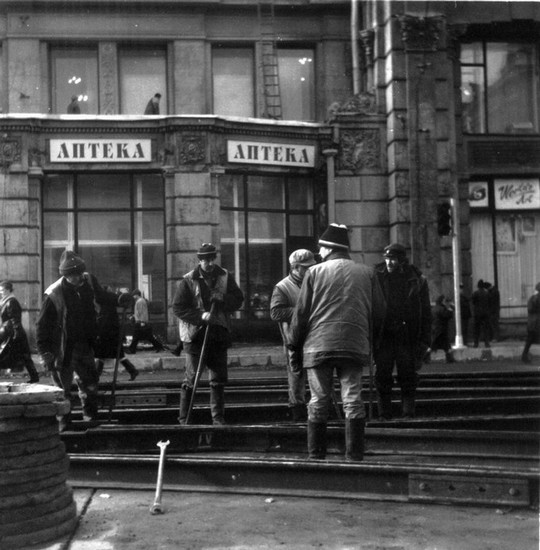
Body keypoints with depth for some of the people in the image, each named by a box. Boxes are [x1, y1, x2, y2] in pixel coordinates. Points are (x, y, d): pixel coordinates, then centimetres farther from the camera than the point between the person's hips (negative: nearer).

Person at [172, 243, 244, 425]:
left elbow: (238, 299, 4)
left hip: (218, 334, 3)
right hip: (195, 334, -3)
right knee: (191, 378, 0)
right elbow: (178, 308, -6)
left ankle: (218, 417, 16)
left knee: (219, 379, 7)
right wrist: (200, 316, -18)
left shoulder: (225, 277, 6)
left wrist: (223, 299, -16)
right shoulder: (188, 280, -4)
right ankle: (184, 418, 9)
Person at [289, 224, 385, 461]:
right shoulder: (367, 273, 8)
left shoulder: (315, 272, 1)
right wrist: (368, 339, 21)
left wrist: (294, 342, 11)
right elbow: (378, 313, 10)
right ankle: (355, 455, 2)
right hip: (355, 345, 1)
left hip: (319, 345, -1)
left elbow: (301, 312, 0)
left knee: (318, 402, 6)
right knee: (353, 401, 5)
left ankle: (316, 455, 10)